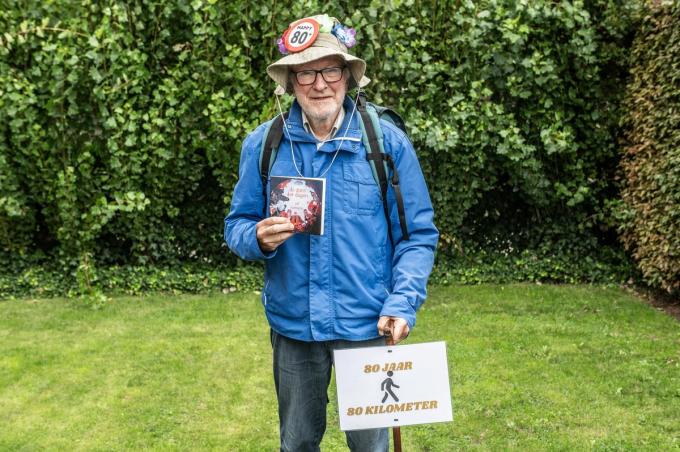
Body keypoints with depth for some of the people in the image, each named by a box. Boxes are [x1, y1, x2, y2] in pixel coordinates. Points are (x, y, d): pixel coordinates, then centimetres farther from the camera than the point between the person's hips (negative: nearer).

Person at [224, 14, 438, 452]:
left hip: (367, 326, -1)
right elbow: (237, 225, 6)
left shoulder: (388, 142, -6)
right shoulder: (263, 144, -1)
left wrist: (402, 304, -16)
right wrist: (260, 238, -17)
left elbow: (418, 235, -3)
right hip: (293, 326, 2)